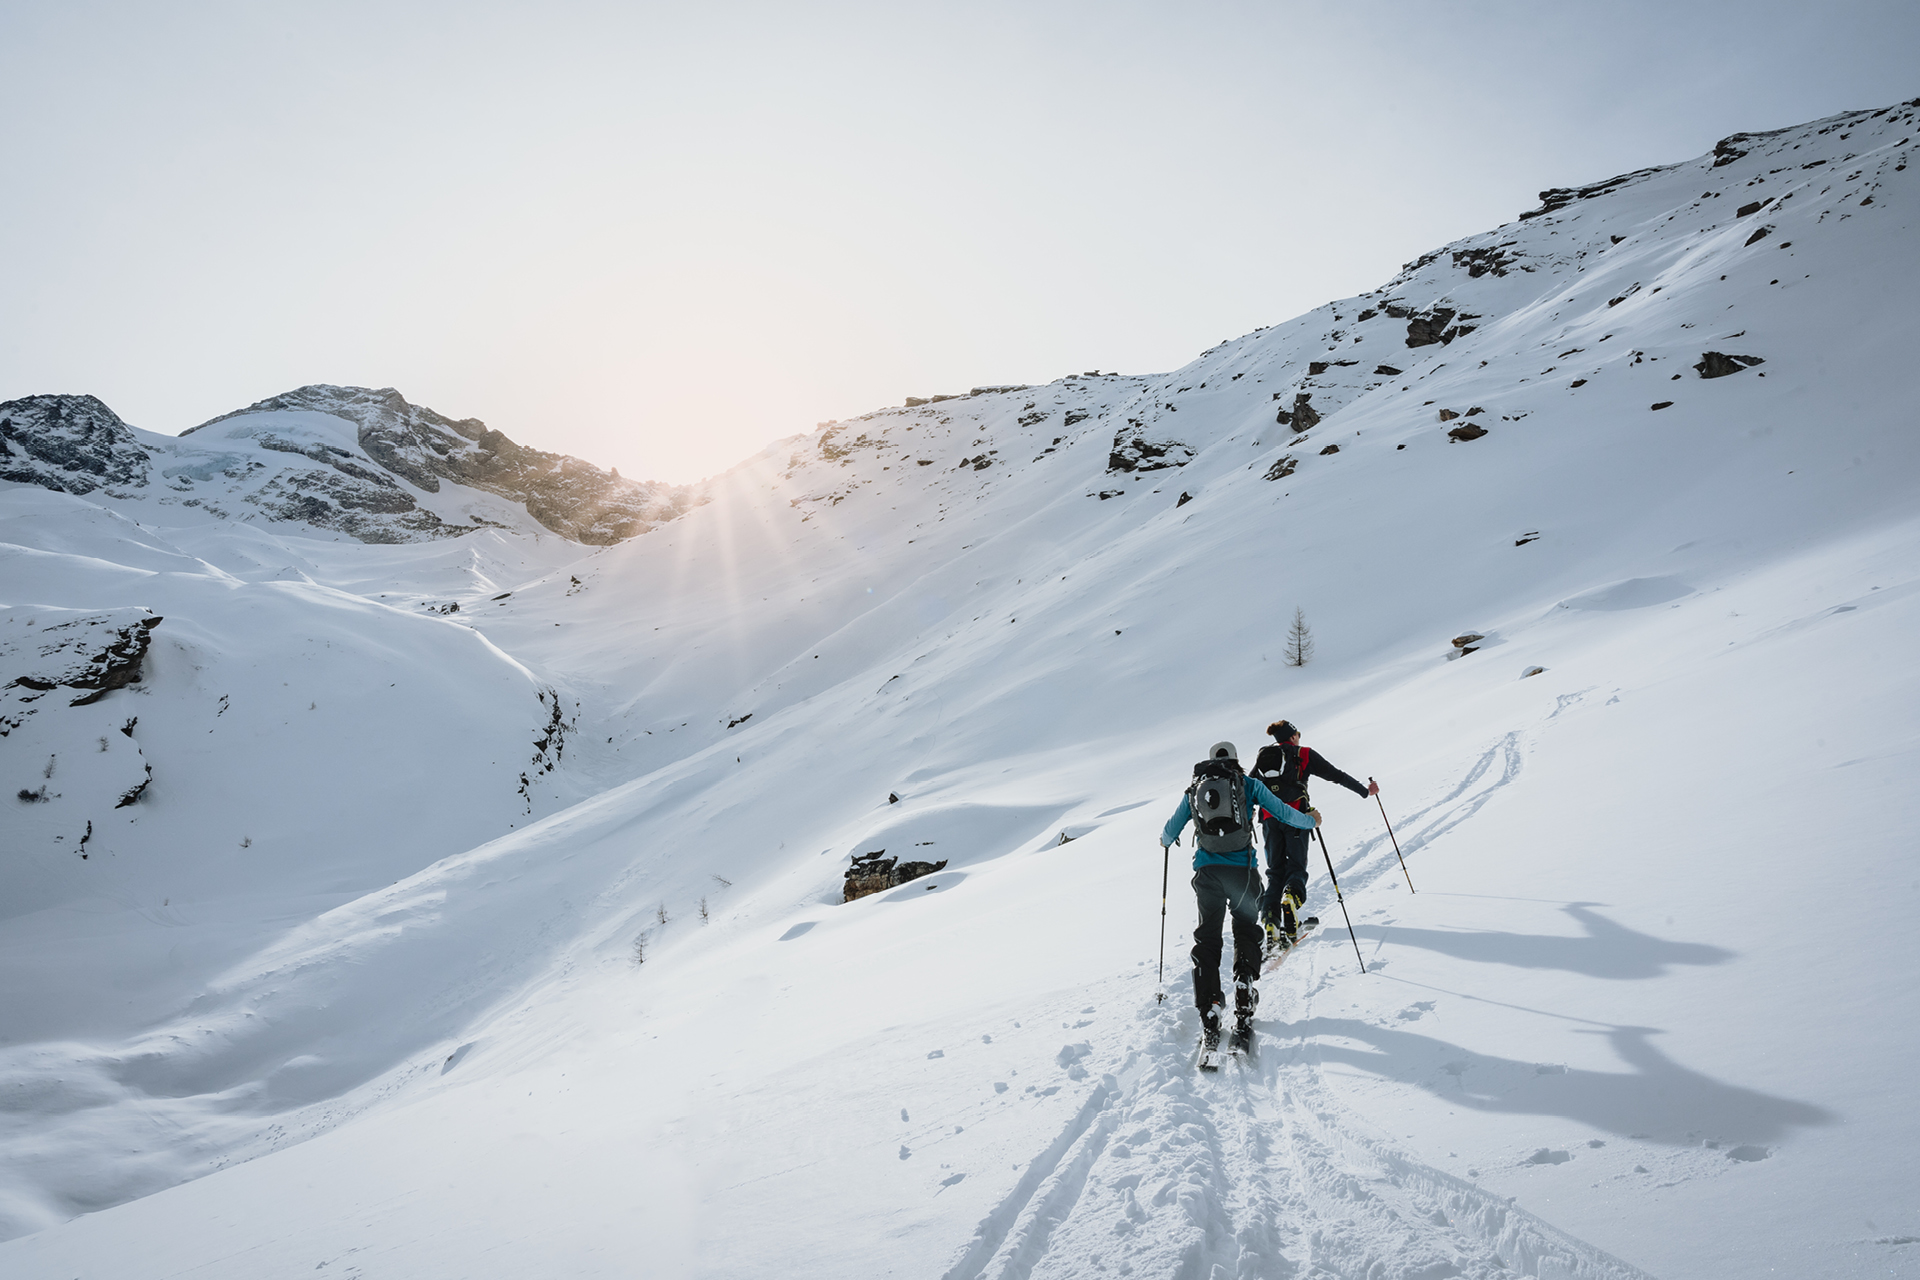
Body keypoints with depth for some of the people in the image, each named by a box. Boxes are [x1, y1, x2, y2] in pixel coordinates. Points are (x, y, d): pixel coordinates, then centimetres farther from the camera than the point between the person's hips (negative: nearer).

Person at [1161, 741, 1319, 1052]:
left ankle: (1209, 1012, -1)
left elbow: (1170, 832, 19)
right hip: (1242, 870, -1)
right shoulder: (1249, 784, 8)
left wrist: (1165, 839, 43)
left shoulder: (1194, 790, 13)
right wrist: (1310, 820, 30)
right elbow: (1283, 813, 10)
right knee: (1246, 932, 12)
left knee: (1207, 937, 7)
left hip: (1207, 871, 1)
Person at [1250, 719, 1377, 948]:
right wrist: (1364, 791, 17)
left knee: (1275, 871, 9)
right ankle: (1292, 895, -32)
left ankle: (1270, 920, -8)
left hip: (1269, 820, 3)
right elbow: (1336, 775, 8)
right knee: (1296, 867, 2)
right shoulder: (1304, 755, 7)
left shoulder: (1263, 758, 17)